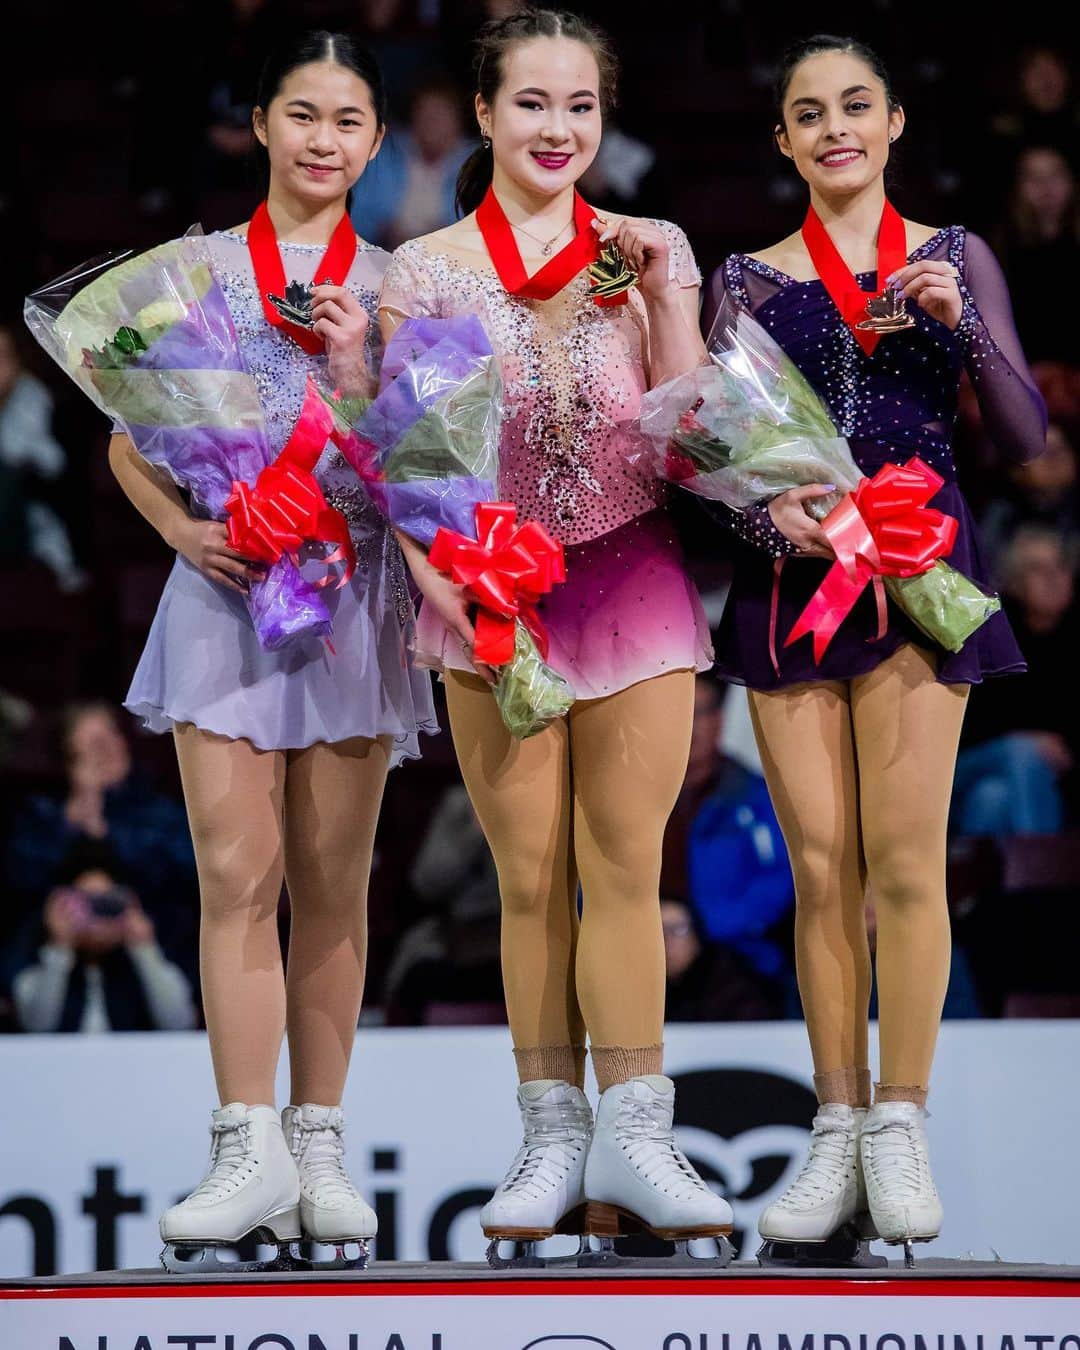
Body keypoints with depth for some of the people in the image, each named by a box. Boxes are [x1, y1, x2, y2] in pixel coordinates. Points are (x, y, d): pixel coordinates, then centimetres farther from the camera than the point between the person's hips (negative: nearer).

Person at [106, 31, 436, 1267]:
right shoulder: (196, 269, 8)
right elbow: (128, 436, 9)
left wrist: (357, 369, -11)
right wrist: (180, 526, -8)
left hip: (352, 589, 1)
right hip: (227, 587, -1)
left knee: (331, 884, 4)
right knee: (237, 875, -9)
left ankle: (318, 1148, 9)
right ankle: (250, 1151, -11)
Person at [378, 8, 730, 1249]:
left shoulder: (645, 252, 5)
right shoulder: (426, 271, 2)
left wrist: (666, 294, -9)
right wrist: (441, 576, -12)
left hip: (632, 583, 0)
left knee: (627, 869, -3)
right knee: (530, 880, 2)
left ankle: (629, 1137, -2)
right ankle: (553, 1140, 7)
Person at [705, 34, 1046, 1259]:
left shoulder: (953, 258, 9)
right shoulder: (747, 278, 9)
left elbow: (1025, 438, 4)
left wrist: (961, 322, -10)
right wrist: (765, 511, -14)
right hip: (789, 576, 1)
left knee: (904, 859, -7)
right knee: (821, 867, 0)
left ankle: (900, 1129, -1)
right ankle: (836, 1134, 5)